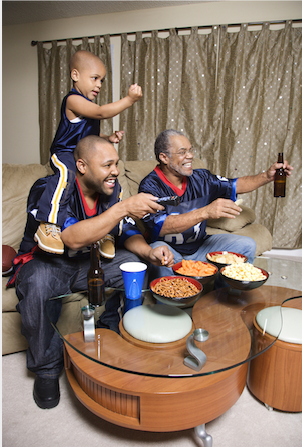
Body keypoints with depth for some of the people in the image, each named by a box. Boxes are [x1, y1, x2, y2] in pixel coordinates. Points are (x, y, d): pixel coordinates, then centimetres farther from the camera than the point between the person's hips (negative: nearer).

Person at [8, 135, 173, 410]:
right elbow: (73, 238, -38)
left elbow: (127, 234, -2)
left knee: (136, 263, -16)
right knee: (38, 285, -36)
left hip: (89, 263, 5)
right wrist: (124, 208, -39)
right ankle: (47, 368, -10)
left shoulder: (111, 189, -6)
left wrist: (149, 252, -23)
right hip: (45, 263, -4)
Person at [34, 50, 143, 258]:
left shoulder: (88, 105, 19)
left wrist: (108, 138, 9)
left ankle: (108, 232, 16)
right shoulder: (74, 100, -12)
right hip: (65, 154, -9)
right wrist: (129, 100, -23)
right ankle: (48, 225, -40)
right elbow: (102, 113, -25)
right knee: (67, 174, -41)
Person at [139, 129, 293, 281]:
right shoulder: (150, 186, -17)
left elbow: (236, 185, 10)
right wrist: (205, 212, -39)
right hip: (169, 249, -5)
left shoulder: (200, 178, -1)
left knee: (246, 245, -4)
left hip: (199, 246, 6)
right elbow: (161, 227, -31)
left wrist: (267, 176, -5)